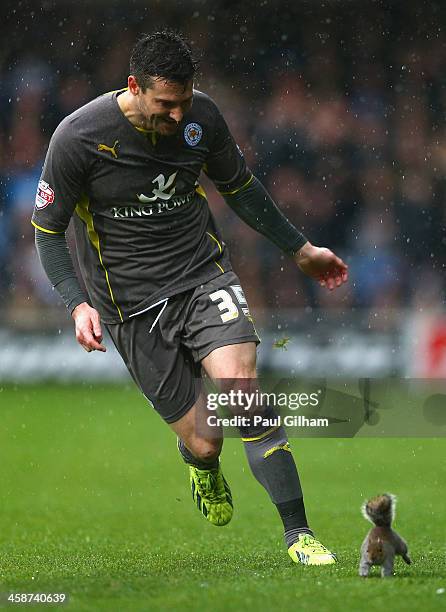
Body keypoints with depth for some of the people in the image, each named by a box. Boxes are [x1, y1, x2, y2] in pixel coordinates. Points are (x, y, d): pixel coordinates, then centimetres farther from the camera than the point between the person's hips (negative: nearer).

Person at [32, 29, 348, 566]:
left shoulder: (202, 116, -5)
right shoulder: (78, 136, -16)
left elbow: (238, 186, 14)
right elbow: (47, 228, -6)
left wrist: (299, 249, 20)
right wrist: (78, 304, -19)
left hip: (205, 275, 2)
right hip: (133, 306, -2)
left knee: (240, 387, -24)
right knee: (204, 442, -4)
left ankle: (298, 534, -19)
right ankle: (203, 468, 38)